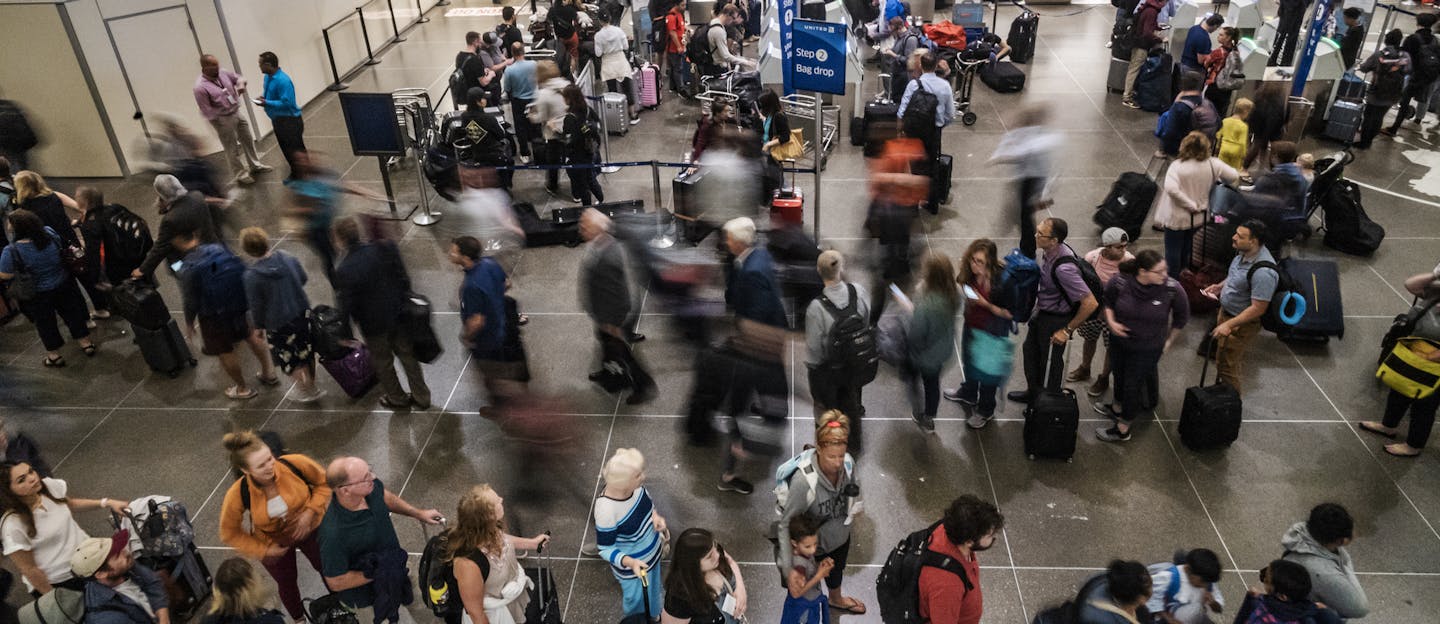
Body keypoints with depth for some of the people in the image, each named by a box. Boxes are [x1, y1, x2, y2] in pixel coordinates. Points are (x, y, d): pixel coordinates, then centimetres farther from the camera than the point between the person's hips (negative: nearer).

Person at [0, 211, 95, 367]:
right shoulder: (49, 233, -16)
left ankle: (54, 356, 30)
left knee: (45, 323, 17)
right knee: (72, 313, 21)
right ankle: (86, 343, 34)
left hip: (38, 295, -3)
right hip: (64, 285, 4)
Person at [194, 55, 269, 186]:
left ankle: (255, 165, 40)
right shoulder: (201, 87, -24)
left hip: (237, 113, 7)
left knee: (248, 140, 21)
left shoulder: (223, 73, -6)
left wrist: (240, 84, -13)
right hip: (222, 120, -7)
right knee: (232, 149, 6)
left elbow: (239, 77, 10)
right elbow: (206, 113, -21)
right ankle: (241, 174, 21)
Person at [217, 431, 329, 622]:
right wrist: (263, 551, -18)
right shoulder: (237, 495, -33)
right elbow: (229, 534, -15)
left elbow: (323, 482, -14)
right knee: (287, 584, 25)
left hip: (310, 529, 0)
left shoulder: (295, 463, -35)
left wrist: (310, 511, -25)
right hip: (274, 542, 0)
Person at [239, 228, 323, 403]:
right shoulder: (287, 258, -11)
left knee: (288, 358, 17)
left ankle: (306, 390, 26)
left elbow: (256, 305, -13)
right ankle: (311, 387, 38)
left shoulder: (252, 275, -23)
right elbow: (304, 278, 5)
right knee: (306, 352, 22)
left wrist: (258, 326, 3)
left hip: (278, 324, -5)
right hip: (303, 314, 5)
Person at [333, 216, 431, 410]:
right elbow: (403, 279, -5)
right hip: (398, 314, 4)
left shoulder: (344, 271, -27)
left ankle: (397, 398, 42)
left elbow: (346, 306, -18)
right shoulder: (385, 249, -15)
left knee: (383, 363, 21)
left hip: (374, 325, -4)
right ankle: (421, 397, 34)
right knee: (408, 355, 21)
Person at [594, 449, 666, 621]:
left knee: (653, 587, 34)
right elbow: (605, 549, -25)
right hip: (632, 566, -6)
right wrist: (630, 562, -39)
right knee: (639, 602, 24)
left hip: (652, 551, 6)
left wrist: (655, 515, -15)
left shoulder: (635, 485, -22)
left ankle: (654, 609, 65)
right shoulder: (606, 510, -40)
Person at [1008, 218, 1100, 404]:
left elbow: (1090, 304, -33)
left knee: (1050, 362, 14)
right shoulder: (1050, 251, -11)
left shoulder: (1063, 268, -37)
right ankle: (1033, 392, 52)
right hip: (1042, 311, 9)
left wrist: (1067, 330, -23)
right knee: (1030, 350, 27)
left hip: (1055, 320, -8)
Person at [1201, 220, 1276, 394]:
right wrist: (1220, 286, 1)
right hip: (1226, 311, 9)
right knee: (1235, 358, 28)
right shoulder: (1244, 252, -8)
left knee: (1226, 365, 5)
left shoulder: (1263, 272, -35)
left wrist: (1229, 325, -29)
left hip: (1242, 324, -9)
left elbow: (1258, 308, -30)